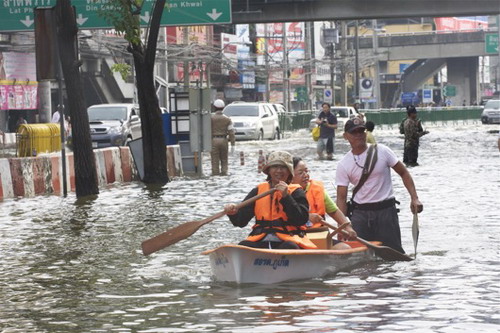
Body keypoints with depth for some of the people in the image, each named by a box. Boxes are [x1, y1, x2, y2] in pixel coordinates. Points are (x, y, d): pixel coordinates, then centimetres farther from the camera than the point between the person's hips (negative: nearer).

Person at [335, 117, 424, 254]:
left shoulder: (382, 151, -3)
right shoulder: (343, 165, -1)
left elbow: (403, 173, 3)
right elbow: (341, 198, -2)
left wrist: (414, 198, -9)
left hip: (386, 210, -1)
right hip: (360, 213, 1)